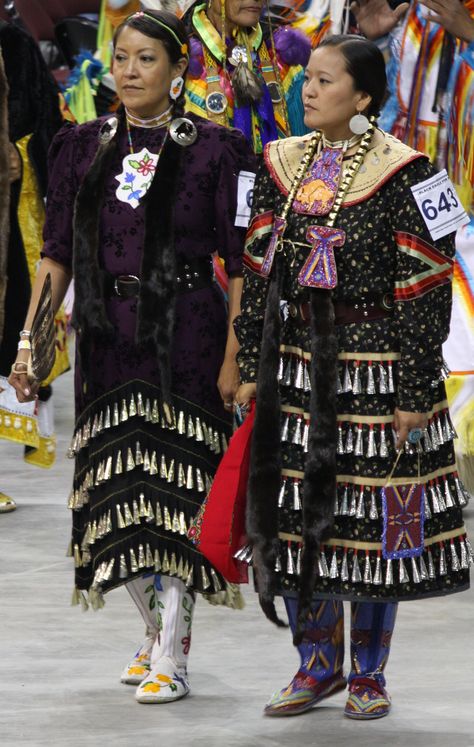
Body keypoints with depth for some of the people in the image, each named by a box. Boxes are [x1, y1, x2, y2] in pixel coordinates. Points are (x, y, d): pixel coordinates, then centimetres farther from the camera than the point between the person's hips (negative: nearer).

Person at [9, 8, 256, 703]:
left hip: (186, 333, -4)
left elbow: (240, 262, -3)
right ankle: (157, 627, 24)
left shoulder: (213, 149, -3)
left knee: (175, 484, -7)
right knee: (116, 482, 7)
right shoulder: (84, 148, 8)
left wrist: (234, 355, -9)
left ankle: (172, 657, -4)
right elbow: (57, 254, 10)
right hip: (108, 333, 4)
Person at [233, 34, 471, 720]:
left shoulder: (400, 173, -9)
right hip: (297, 367, 5)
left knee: (375, 523, 1)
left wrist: (415, 394, -11)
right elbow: (259, 272, 12)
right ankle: (317, 664, 22)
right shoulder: (283, 165, 7)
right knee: (295, 513, 6)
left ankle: (369, 674, 16)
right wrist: (252, 369, 7)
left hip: (375, 368, -5)